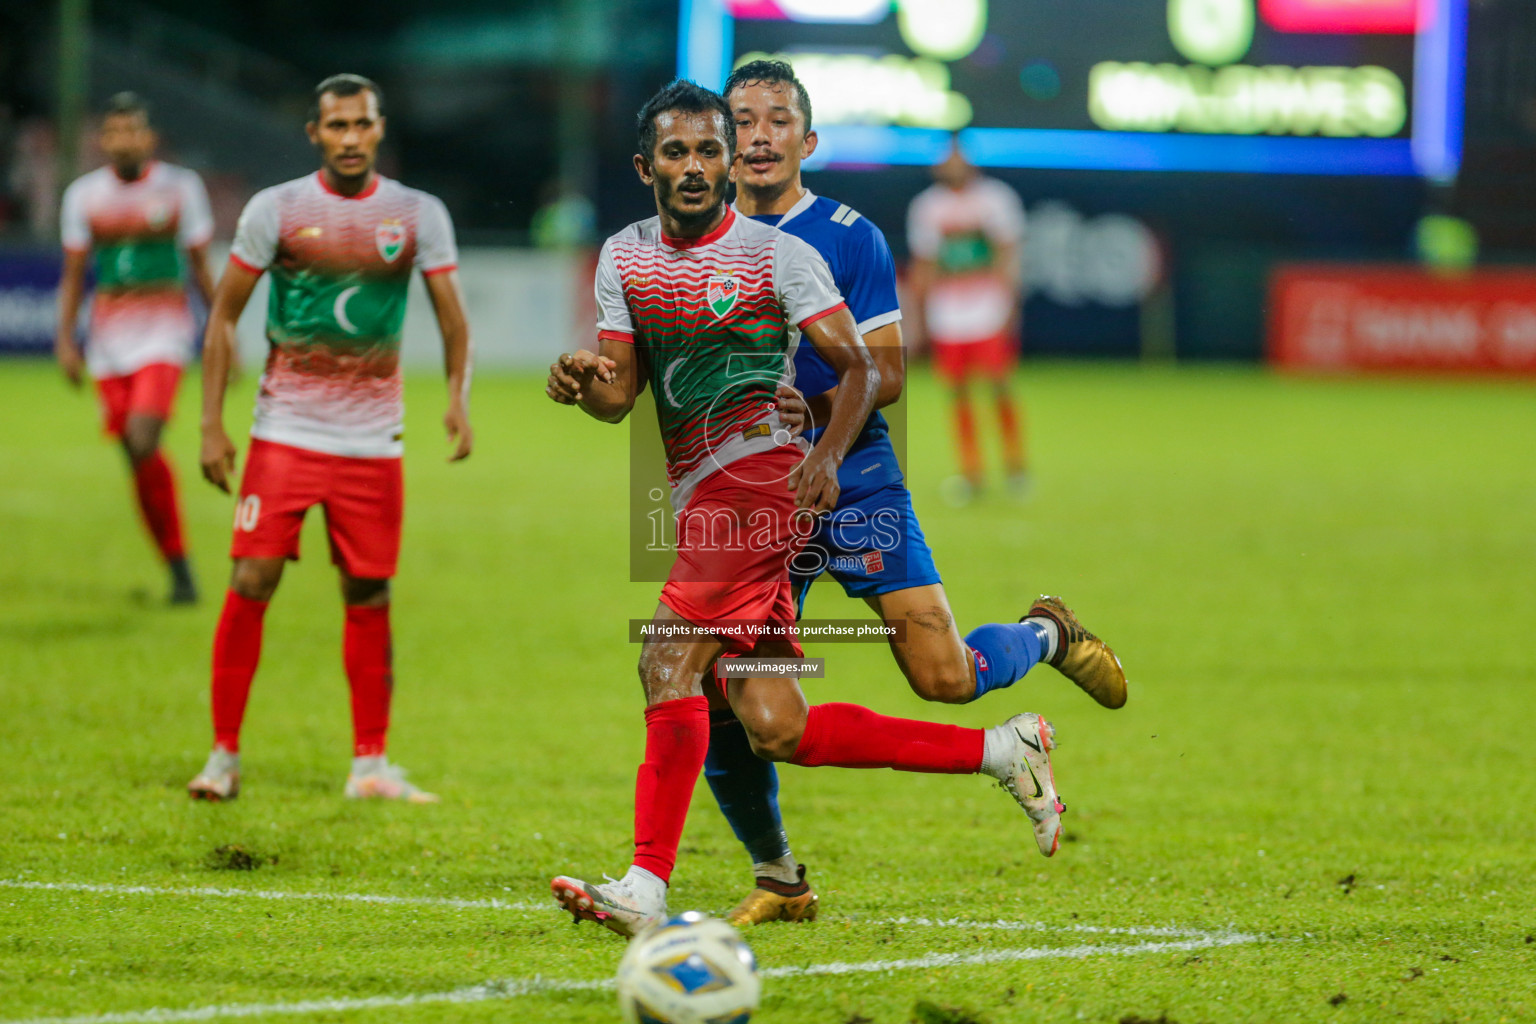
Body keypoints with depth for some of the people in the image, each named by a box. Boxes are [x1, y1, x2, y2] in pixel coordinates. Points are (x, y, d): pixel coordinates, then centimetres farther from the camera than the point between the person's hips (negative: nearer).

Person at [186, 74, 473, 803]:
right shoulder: (276, 209, 0)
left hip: (373, 441, 2)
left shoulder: (419, 215, 4)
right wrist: (211, 424, -2)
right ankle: (224, 754, -1)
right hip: (285, 433, -2)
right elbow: (224, 315, 4)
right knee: (251, 583, -9)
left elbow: (451, 314, 5)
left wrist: (458, 395, -15)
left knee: (369, 597, 4)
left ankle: (370, 764, 12)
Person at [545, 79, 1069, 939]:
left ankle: (647, 890, -25)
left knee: (669, 662, -22)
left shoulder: (779, 255, -1)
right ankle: (1003, 751, 12)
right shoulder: (624, 257, 16)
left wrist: (829, 457, -20)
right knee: (778, 730, 1)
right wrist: (583, 383, -11)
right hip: (701, 497, 7)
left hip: (758, 473, -7)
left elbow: (860, 367, -2)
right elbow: (619, 395, 13)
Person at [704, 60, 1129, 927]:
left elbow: (887, 373, -6)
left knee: (945, 678, -11)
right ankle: (778, 880, 15)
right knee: (719, 702, -7)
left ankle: (1048, 635, 24)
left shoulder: (851, 238, -3)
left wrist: (813, 407, -23)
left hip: (852, 481, -2)